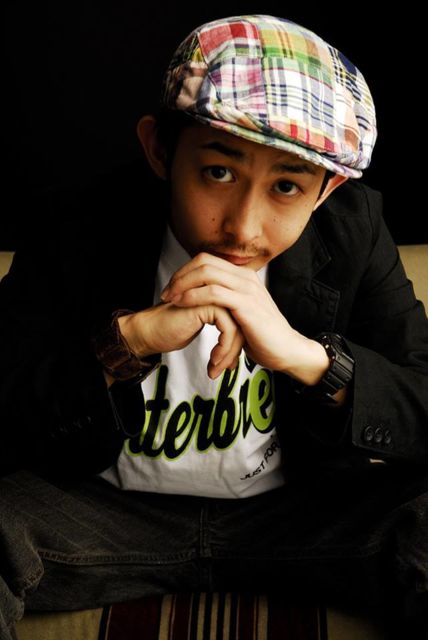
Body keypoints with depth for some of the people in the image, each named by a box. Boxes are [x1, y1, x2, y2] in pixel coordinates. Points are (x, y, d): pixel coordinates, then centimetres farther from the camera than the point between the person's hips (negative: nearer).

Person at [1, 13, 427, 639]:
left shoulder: (354, 230, -8)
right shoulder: (76, 231, -11)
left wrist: (305, 354, -28)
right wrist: (130, 339, -30)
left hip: (299, 512, 3)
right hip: (109, 514, -2)